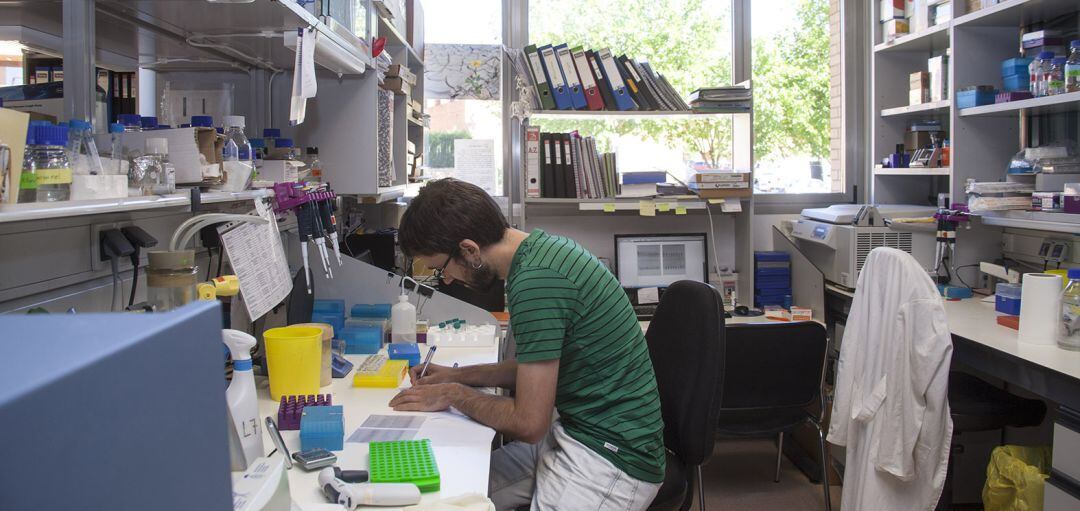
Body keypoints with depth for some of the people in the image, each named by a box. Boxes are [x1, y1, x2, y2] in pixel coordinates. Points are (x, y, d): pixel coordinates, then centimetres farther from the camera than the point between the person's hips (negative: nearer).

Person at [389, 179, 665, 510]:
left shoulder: (535, 281, -24)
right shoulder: (539, 247, 5)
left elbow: (528, 424, -19)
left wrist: (453, 395, -5)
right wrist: (458, 376, 15)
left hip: (610, 459, -9)